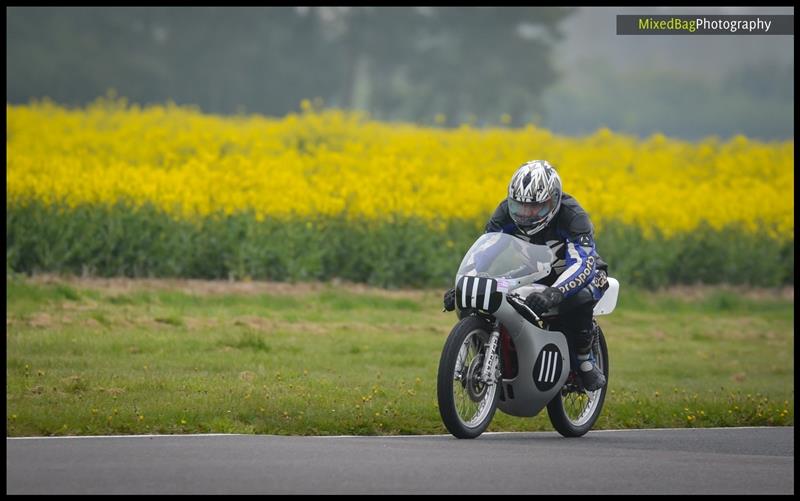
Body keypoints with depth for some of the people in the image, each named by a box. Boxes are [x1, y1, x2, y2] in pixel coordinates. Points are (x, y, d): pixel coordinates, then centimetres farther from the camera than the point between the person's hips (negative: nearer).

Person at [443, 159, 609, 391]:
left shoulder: (571, 215, -29)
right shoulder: (507, 212, -15)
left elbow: (583, 262, -41)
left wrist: (553, 293, -59)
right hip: (528, 273, 4)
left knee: (579, 297, -42)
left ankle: (584, 359, -16)